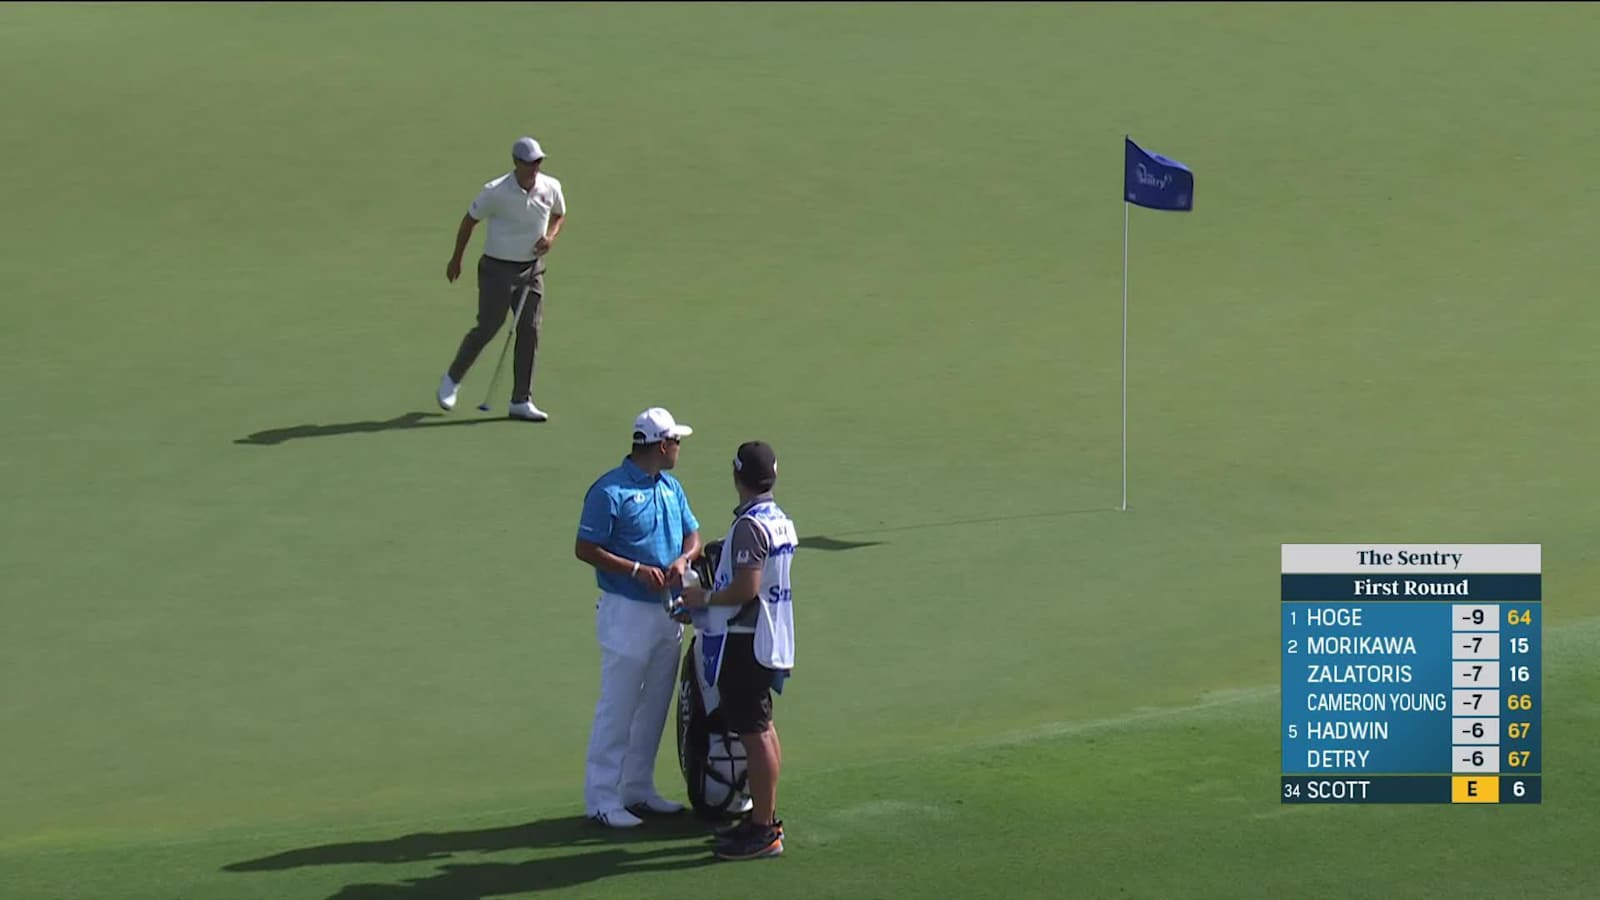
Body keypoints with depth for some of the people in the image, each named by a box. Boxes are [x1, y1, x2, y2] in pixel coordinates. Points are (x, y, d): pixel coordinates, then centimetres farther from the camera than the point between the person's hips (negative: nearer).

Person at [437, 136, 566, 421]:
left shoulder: (551, 188, -4)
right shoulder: (495, 192, -16)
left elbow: (559, 215, 17)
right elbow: (470, 220, -2)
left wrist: (551, 236, -4)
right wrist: (456, 259, 5)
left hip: (532, 269, 4)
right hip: (497, 269, -4)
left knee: (529, 331, -2)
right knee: (486, 329, -2)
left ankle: (521, 401, 5)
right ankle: (452, 379, 23)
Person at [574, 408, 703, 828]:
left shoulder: (671, 488, 11)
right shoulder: (610, 491, -14)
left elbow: (692, 534, 16)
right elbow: (584, 548, -14)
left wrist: (683, 559, -7)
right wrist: (636, 569, -21)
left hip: (668, 611, 8)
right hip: (627, 611, -8)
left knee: (655, 706, 14)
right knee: (617, 707, -6)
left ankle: (638, 789, 25)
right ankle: (602, 798, -1)